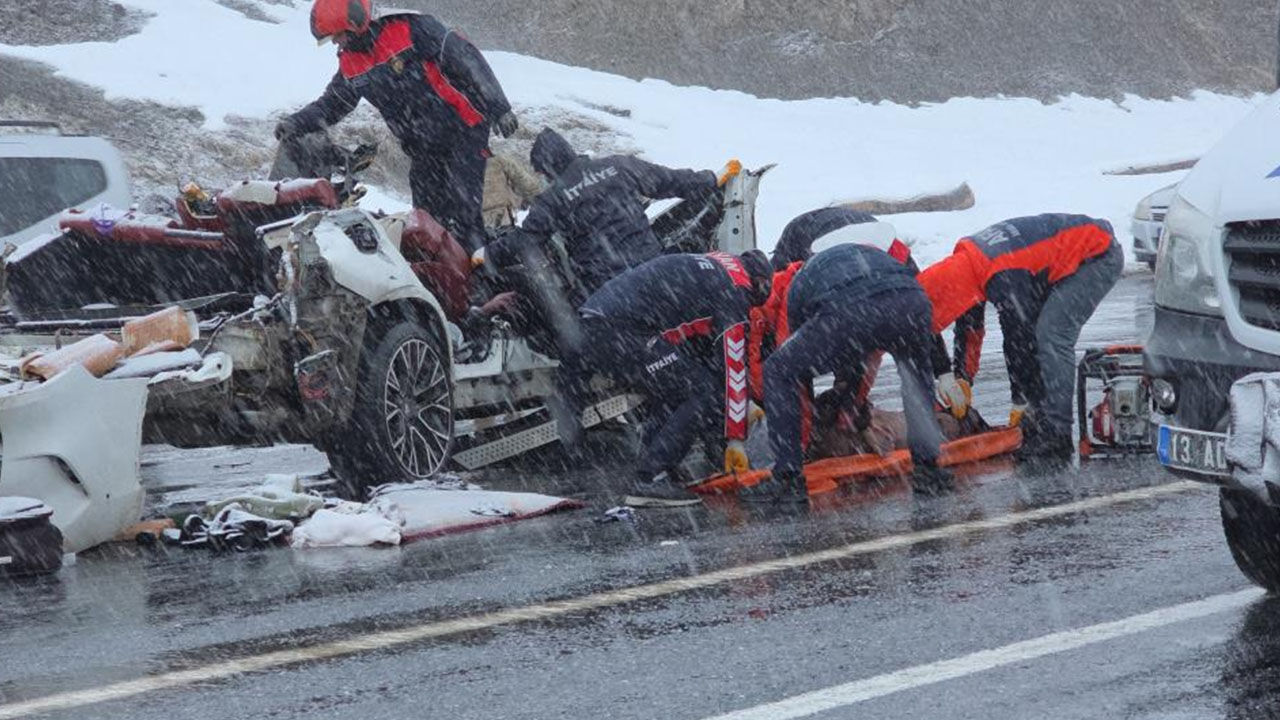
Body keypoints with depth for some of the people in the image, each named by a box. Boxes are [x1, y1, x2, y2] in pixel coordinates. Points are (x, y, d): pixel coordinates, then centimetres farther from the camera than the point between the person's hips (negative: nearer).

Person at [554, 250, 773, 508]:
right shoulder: (735, 291, 2)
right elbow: (732, 365, -2)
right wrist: (735, 439, 2)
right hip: (621, 331, -10)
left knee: (673, 396, 24)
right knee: (708, 397, -6)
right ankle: (651, 480, -9)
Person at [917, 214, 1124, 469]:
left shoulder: (1005, 279, -33)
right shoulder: (964, 260, -5)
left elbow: (1019, 342, -25)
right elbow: (969, 328, 10)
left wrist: (1022, 402, -14)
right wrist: (962, 379, 7)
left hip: (1099, 256, -10)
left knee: (1051, 335, -20)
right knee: (1034, 332, 4)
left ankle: (1056, 438, -21)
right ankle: (1037, 428, 9)